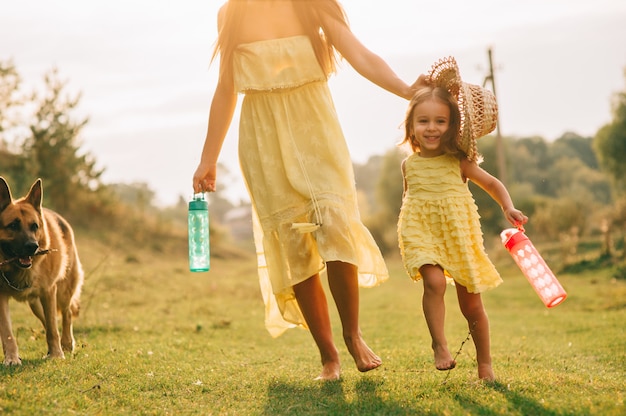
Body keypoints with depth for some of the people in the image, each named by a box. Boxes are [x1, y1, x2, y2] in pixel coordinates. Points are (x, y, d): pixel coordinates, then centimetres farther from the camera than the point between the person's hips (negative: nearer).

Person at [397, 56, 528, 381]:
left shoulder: (458, 162, -3)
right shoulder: (409, 165, 2)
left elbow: (493, 185, 7)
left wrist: (509, 209, -9)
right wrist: (409, 236, 9)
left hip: (459, 237, 0)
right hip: (422, 235, 0)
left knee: (471, 305, 5)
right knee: (434, 282, -29)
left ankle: (484, 364, 21)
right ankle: (440, 347, -22)